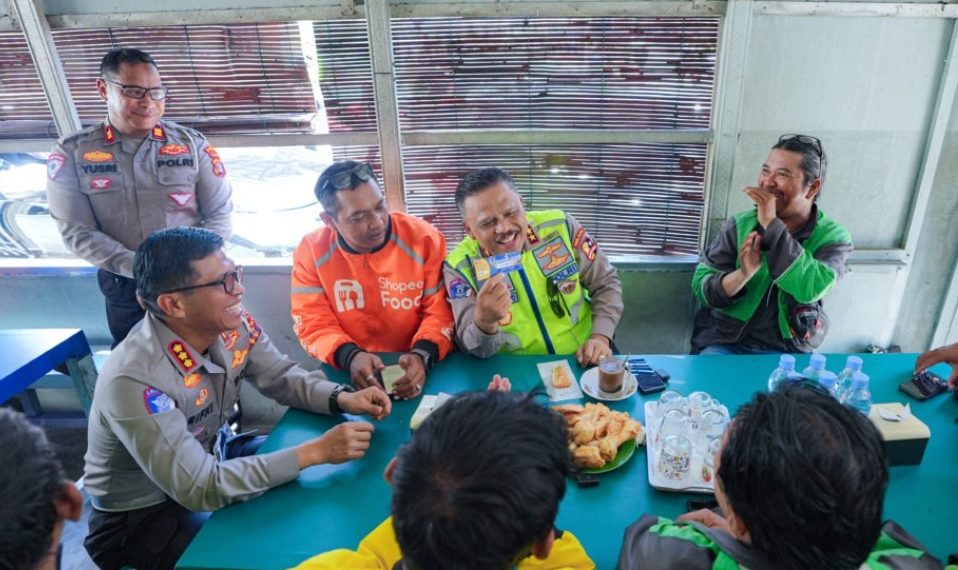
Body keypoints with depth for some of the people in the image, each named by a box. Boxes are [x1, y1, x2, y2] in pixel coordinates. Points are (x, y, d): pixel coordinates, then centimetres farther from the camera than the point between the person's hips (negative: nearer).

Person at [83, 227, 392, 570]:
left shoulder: (232, 323, -17)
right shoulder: (134, 381, -35)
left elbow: (281, 376, -3)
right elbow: (200, 489, -33)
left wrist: (342, 398, -21)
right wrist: (316, 451, -35)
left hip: (213, 457, 6)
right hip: (143, 514, -6)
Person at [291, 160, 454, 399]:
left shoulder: (424, 238, -9)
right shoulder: (310, 251, -6)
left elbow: (440, 311, -7)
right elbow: (312, 323, -5)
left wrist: (422, 355, -25)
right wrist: (350, 357, -23)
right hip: (348, 374, 1)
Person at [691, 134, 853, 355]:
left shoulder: (833, 237, -3)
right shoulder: (739, 225, -2)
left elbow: (810, 289, -24)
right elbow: (701, 288, -7)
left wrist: (771, 224, -23)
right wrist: (743, 274, -25)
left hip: (786, 352, 1)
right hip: (724, 344, 0)